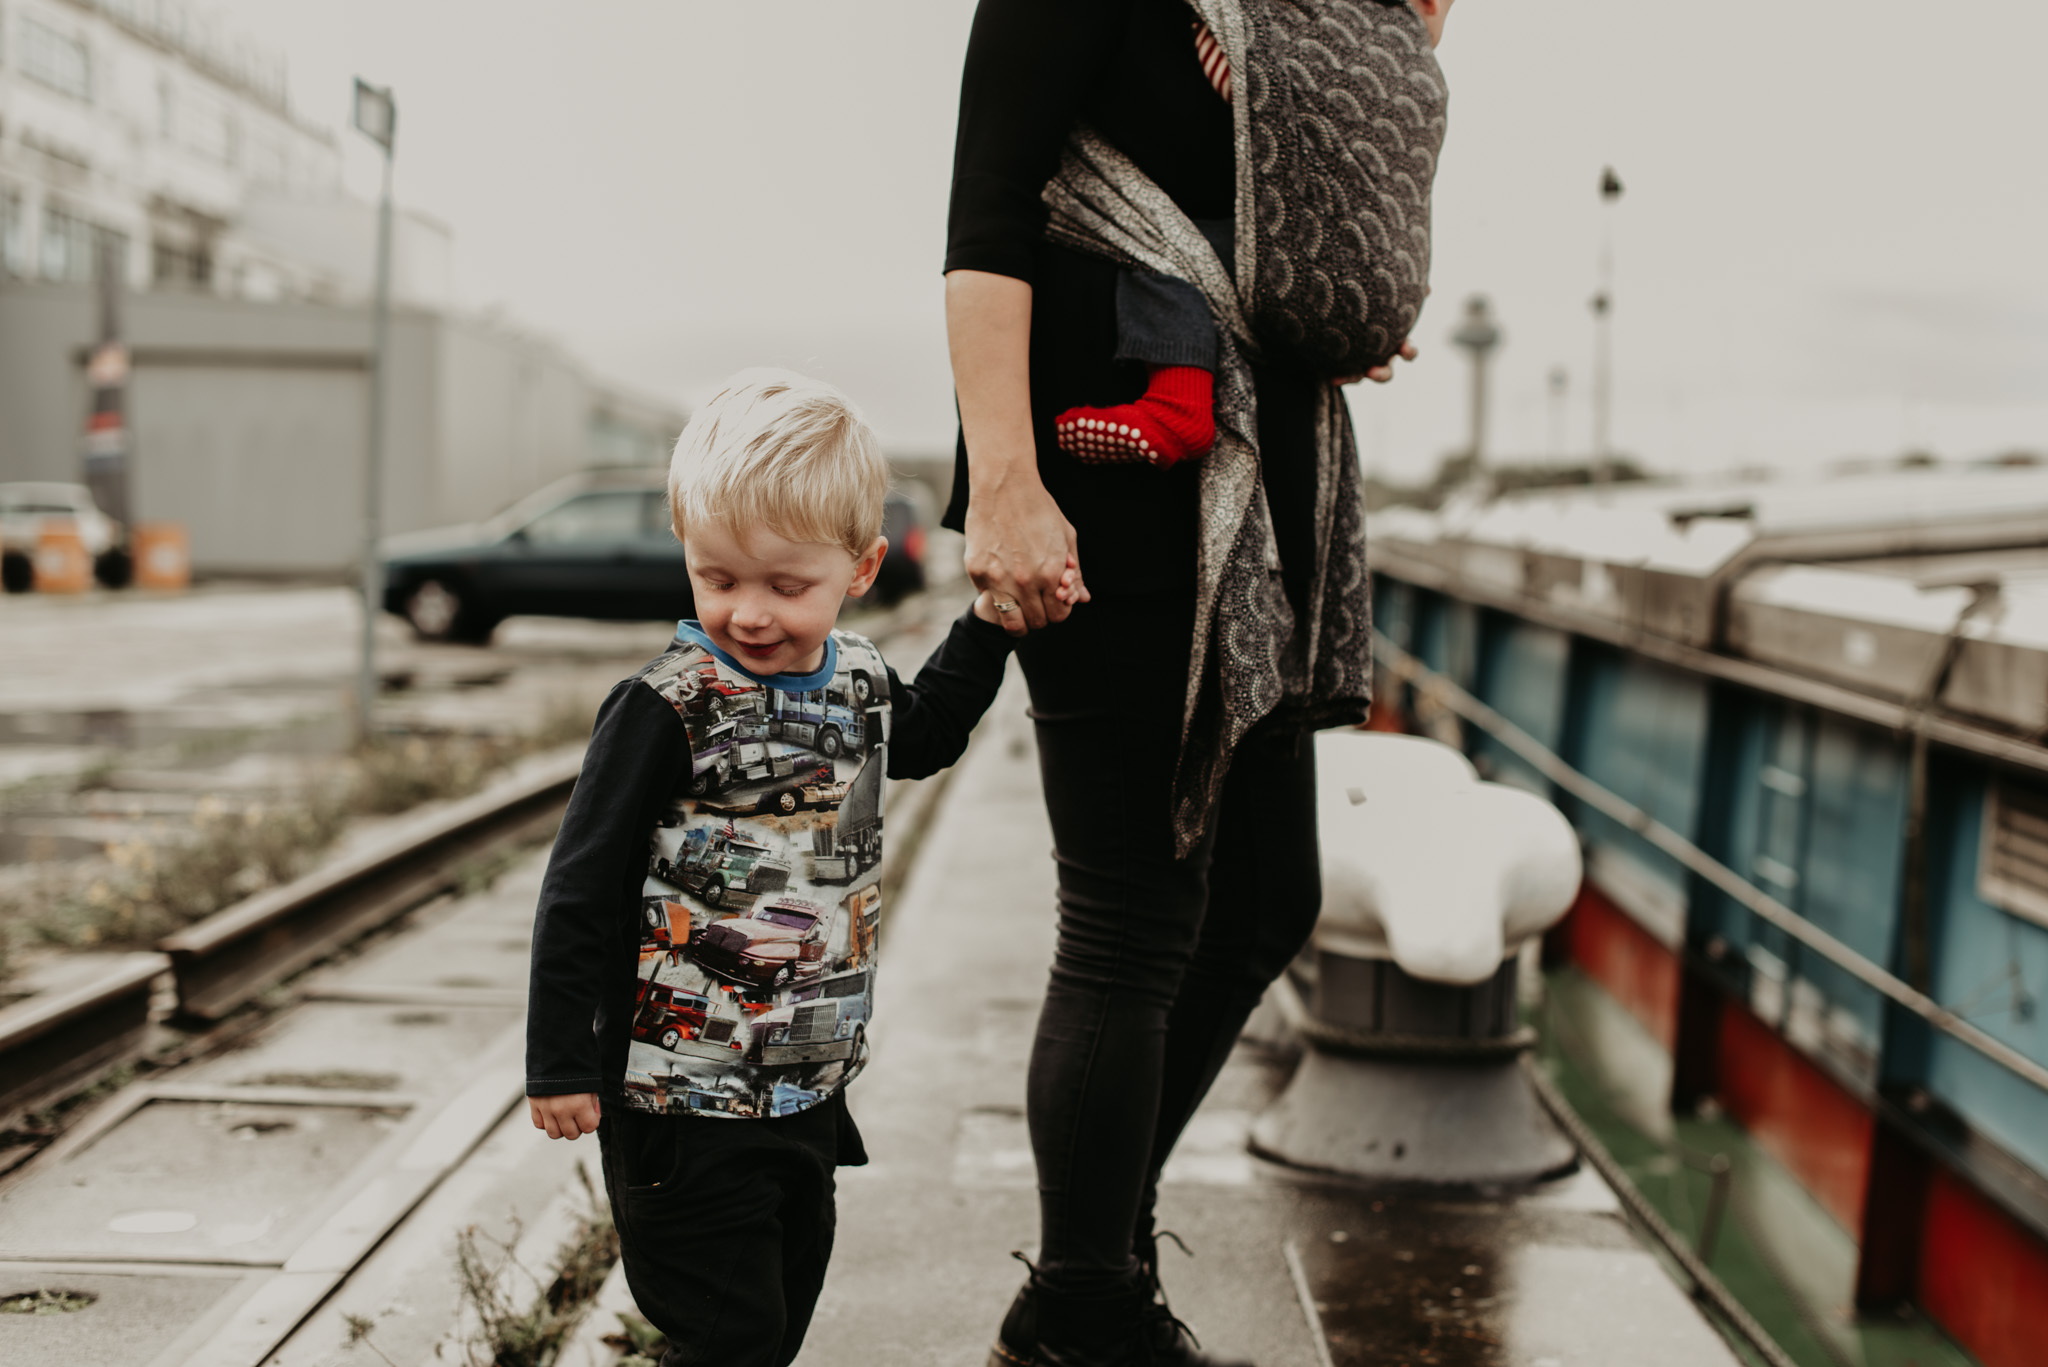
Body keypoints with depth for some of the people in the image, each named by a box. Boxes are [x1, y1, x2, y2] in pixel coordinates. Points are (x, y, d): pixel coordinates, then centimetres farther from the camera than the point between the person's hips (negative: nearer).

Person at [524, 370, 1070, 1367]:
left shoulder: (858, 679, 1)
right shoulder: (669, 707, -18)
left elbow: (919, 741, 26)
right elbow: (580, 889, -14)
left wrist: (989, 622, 16)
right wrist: (559, 1065, -12)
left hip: (811, 1085, 7)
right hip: (685, 1097, -7)